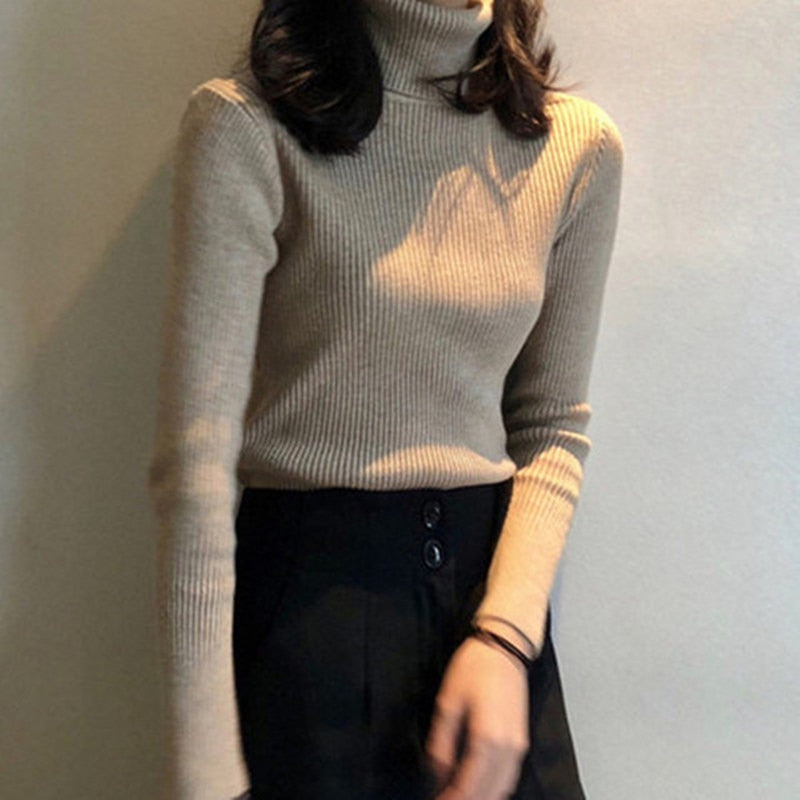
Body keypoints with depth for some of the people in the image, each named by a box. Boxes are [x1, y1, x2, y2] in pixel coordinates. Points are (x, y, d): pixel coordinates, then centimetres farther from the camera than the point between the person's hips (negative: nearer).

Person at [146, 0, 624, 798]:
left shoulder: (580, 144, 0)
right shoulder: (244, 124, -13)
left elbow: (554, 429, 5)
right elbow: (195, 458, -17)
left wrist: (506, 635, -10)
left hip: (492, 575, 4)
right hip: (310, 586, -3)